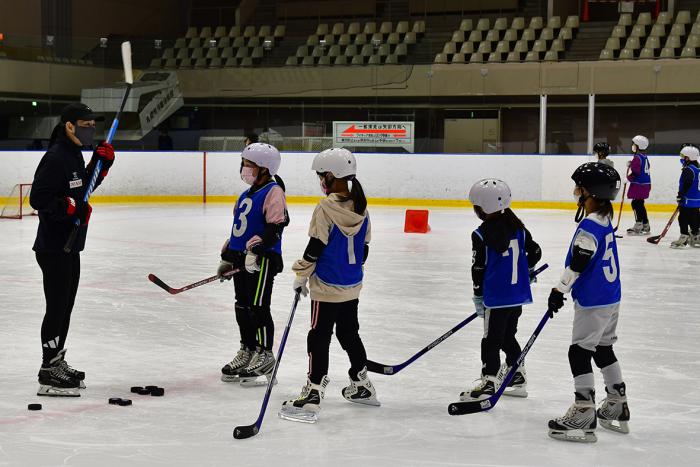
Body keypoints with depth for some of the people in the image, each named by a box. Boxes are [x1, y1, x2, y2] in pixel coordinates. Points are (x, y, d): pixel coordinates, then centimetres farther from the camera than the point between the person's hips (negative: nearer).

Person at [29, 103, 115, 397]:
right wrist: (73, 208, -24)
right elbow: (38, 199, -24)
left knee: (65, 306, 17)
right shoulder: (56, 158, -19)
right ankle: (49, 374, -1)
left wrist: (101, 163, 11)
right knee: (57, 307, -7)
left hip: (70, 245, 10)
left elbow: (83, 187, 23)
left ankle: (57, 363, 28)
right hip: (54, 247, -10)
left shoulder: (74, 153, 12)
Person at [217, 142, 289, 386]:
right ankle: (247, 352, 23)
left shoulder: (273, 192, -11)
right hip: (243, 260, 9)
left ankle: (265, 356, 3)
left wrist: (256, 248, -27)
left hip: (263, 260, -9)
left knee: (258, 307, -6)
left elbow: (275, 226, -20)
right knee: (242, 307, 13)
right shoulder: (247, 195, 18)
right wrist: (227, 258, 24)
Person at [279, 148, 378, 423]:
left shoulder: (326, 208, -18)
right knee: (349, 333, 20)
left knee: (319, 337, -3)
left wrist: (301, 276, -3)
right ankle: (362, 385, 30)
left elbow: (315, 247, -15)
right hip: (352, 287, 7)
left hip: (327, 287, -7)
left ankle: (313, 394, -4)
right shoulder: (361, 208, 3)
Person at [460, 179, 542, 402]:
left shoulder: (481, 235, -14)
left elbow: (478, 268, -10)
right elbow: (535, 252, 13)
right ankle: (517, 379, 27)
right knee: (508, 336, 20)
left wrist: (478, 296, 0)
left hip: (496, 295, -7)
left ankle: (488, 384, -3)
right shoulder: (517, 227, 5)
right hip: (519, 293, 7)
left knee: (491, 340, -1)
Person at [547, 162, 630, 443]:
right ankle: (617, 409, 27)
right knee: (603, 349, 19)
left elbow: (577, 264, -24)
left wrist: (559, 290, -17)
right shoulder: (605, 219, 8)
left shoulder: (590, 225, -21)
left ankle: (584, 414, -5)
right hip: (610, 298, 10)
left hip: (593, 302, -10)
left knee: (580, 351, -5)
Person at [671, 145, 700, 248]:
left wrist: (680, 196, -19)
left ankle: (684, 238, -7)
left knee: (683, 218, -5)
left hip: (689, 200, -10)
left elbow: (686, 185, -23)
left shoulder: (688, 170, -17)